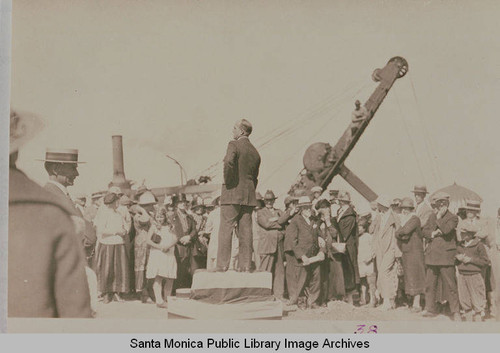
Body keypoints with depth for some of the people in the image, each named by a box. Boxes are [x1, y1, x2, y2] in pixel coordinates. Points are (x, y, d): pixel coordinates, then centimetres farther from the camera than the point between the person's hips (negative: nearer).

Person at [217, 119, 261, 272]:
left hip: (232, 194, -6)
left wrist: (228, 181, -12)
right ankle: (245, 265, 5)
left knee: (225, 230, -4)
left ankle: (222, 265, -5)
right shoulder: (255, 152, 16)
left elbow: (229, 162, -25)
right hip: (249, 196, 6)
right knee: (245, 232, 6)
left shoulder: (234, 145, -5)